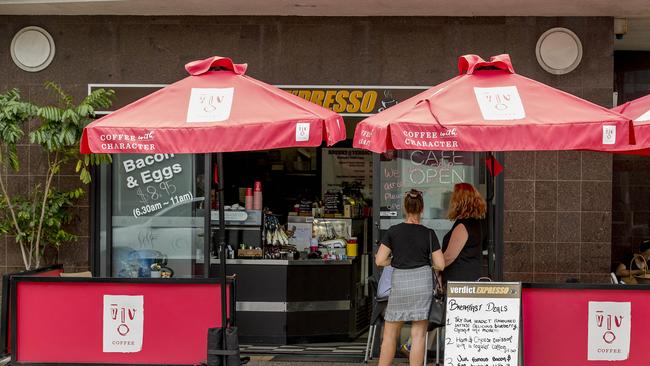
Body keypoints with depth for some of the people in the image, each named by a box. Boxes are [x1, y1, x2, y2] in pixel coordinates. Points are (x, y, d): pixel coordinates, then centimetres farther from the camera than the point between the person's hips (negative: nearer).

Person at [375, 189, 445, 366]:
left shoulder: (393, 231, -1)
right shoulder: (429, 234, -1)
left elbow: (379, 261, -3)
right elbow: (440, 265, -1)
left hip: (399, 282, 0)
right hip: (423, 281, 0)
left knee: (390, 334, 11)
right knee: (418, 335, 3)